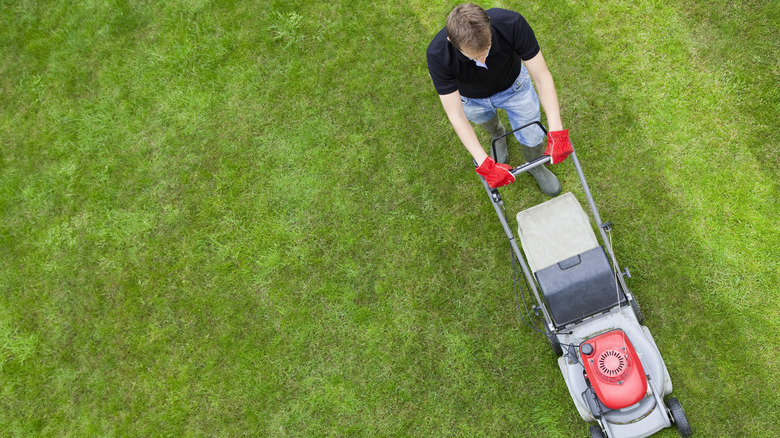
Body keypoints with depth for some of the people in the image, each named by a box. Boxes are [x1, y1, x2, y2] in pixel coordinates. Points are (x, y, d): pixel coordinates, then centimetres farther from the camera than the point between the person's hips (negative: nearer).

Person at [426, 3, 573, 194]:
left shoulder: (512, 24, -41)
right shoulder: (437, 55, -42)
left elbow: (542, 77, -34)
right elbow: (456, 116, -37)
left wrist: (556, 131, -43)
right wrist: (485, 164, -43)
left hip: (513, 85, 0)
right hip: (473, 98, 0)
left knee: (532, 137, 11)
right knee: (488, 121, 29)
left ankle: (535, 166, 46)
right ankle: (498, 135, 66)